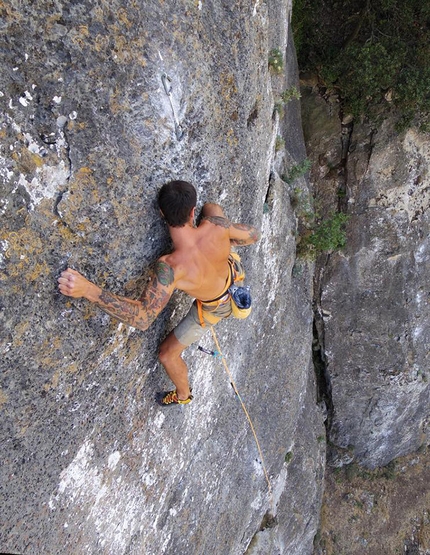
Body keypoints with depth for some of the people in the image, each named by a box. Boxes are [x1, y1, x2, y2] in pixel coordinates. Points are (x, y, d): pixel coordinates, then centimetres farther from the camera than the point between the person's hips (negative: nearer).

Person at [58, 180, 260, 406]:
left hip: (215, 307, -4)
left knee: (167, 354, 19)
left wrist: (88, 289, -63)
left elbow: (142, 318, -56)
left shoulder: (170, 267, -49)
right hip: (233, 271, 4)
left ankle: (183, 395, 48)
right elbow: (253, 235, -17)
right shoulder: (215, 225, -37)